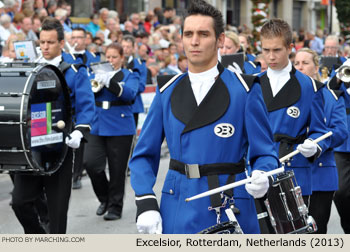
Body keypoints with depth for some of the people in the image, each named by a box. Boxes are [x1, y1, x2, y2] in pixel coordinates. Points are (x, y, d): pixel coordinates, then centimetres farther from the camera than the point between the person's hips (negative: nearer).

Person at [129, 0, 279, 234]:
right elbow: (144, 155, 8)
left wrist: (261, 178, -23)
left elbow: (264, 153, -1)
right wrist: (146, 204, -5)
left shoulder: (244, 90, -3)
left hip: (230, 213, -2)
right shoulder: (168, 91, 6)